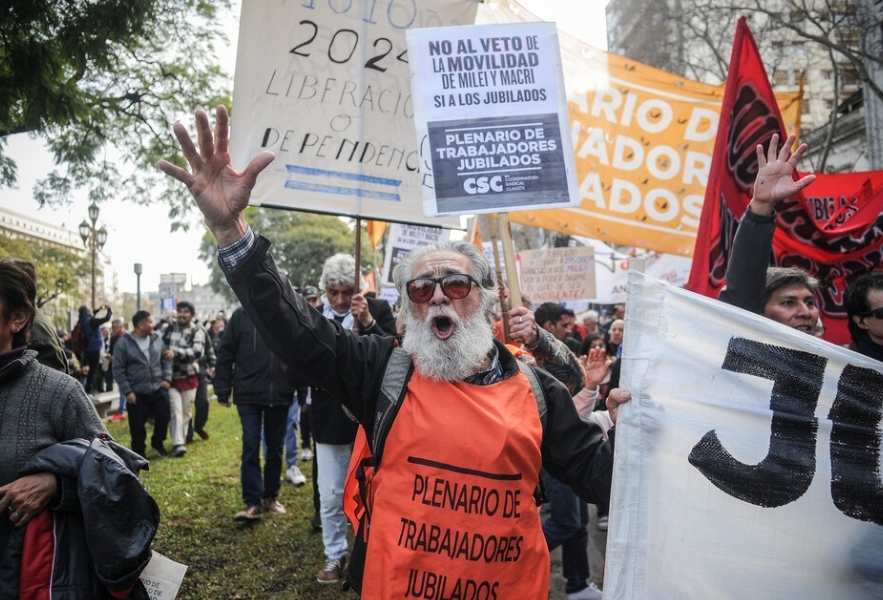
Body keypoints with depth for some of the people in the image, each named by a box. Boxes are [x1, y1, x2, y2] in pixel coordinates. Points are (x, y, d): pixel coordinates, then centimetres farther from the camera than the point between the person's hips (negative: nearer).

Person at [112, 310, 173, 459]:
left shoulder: (157, 339, 3)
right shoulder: (124, 343, -9)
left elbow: (166, 360, 12)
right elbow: (118, 369, -8)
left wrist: (167, 378, 0)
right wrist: (127, 391, -11)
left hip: (158, 389, 3)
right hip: (137, 393, -3)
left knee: (163, 418, 6)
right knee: (138, 427, 6)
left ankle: (157, 443, 32)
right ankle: (139, 452, 23)